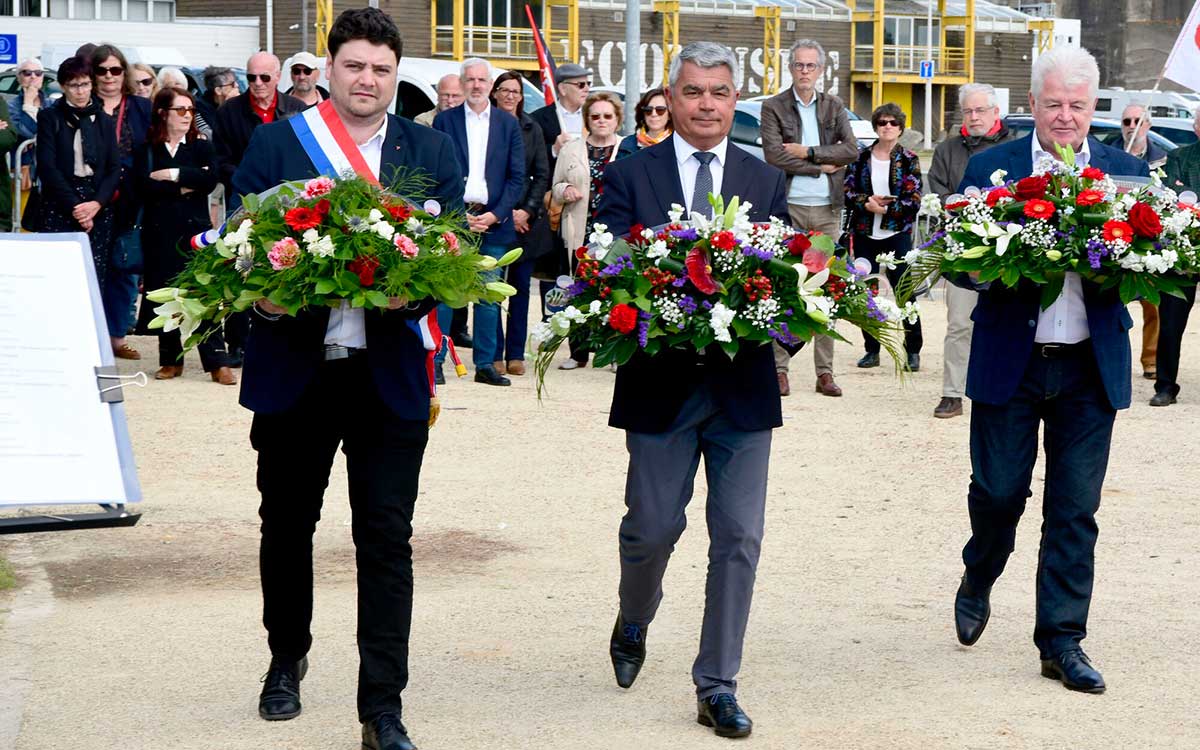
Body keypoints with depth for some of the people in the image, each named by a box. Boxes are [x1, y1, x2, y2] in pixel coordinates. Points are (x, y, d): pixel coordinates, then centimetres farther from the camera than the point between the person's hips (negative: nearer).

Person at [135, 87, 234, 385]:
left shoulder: (201, 146, 7)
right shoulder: (148, 148, 5)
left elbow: (210, 179, -11)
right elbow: (146, 185, -11)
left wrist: (173, 174, -12)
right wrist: (185, 187, -11)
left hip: (195, 228, -1)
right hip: (159, 230, 1)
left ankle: (217, 361, -5)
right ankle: (171, 359, 15)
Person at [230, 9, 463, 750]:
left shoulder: (432, 151, 5)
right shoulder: (275, 143, 2)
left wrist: (413, 292, -23)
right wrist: (261, 294, -21)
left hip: (389, 373, 0)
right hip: (294, 364, 1)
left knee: (387, 536, -1)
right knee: (287, 524, 16)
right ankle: (287, 661, 39)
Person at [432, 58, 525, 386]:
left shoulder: (508, 124, 9)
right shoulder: (444, 121, 5)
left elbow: (517, 177, 6)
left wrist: (495, 215, -6)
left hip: (493, 220, 2)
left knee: (489, 295, 4)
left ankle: (486, 364, 10)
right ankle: (435, 360, 2)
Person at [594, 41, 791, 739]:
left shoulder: (767, 182, 9)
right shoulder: (630, 176, 3)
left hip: (744, 385, 2)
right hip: (661, 380, -1)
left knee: (739, 537, 0)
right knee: (652, 527, 6)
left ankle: (718, 685, 10)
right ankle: (633, 625, 38)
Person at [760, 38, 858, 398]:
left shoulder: (834, 107, 12)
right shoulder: (774, 107, 2)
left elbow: (852, 150, -1)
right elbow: (773, 155, -11)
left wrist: (807, 152, -9)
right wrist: (822, 166, -7)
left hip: (827, 210, 3)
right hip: (788, 207, -3)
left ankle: (825, 371, 6)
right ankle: (780, 368, 1)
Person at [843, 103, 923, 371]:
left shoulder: (908, 160, 0)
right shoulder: (861, 157, 7)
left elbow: (913, 201, -6)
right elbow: (848, 192, 2)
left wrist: (884, 208, -16)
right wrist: (867, 203, -15)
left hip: (897, 235, -3)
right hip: (864, 235, 3)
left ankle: (913, 351, 6)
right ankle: (872, 350, 16)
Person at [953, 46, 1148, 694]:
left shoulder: (1126, 171, 5)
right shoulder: (989, 168, 1)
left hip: (1090, 368, 1)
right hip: (1010, 362, -1)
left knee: (1076, 508, 4)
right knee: (998, 490, 6)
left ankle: (1062, 641, 13)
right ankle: (977, 585, 37)